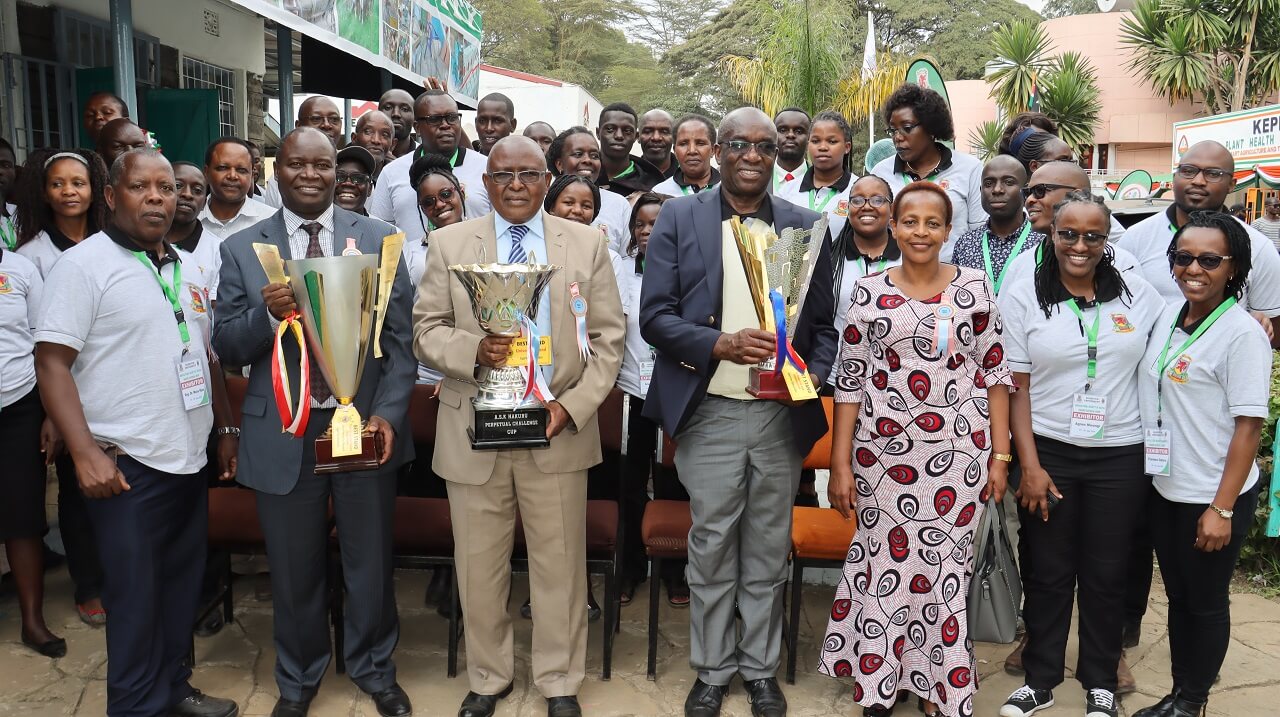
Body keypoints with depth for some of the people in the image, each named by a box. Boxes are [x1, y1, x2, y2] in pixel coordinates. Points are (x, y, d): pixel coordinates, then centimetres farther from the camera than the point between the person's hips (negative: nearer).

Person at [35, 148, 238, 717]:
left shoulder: (183, 269, 12)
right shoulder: (83, 265, -8)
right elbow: (52, 363, -14)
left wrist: (227, 427, 16)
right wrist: (85, 452, -21)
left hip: (189, 458, 7)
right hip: (127, 465, -6)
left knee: (183, 587, 16)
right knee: (136, 598, 3)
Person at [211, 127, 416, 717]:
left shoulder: (379, 239, 2)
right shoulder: (241, 249, 3)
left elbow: (400, 337, -1)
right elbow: (227, 347, 1)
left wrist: (388, 413, -12)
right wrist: (268, 314, -19)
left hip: (365, 423, 0)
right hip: (283, 433, 1)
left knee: (371, 563, 12)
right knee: (294, 569, 14)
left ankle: (375, 669, 36)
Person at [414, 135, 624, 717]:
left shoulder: (586, 244, 4)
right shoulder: (449, 243, 5)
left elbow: (608, 338, 3)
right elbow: (426, 330, 4)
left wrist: (573, 405, -9)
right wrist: (473, 350, -17)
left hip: (558, 430, 0)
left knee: (559, 566, 8)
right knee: (480, 568, 10)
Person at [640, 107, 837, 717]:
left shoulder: (806, 226, 8)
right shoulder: (679, 219, 2)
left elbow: (825, 324, 9)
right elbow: (655, 316, -4)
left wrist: (813, 376, -10)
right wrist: (721, 344, -18)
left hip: (782, 414, 2)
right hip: (710, 413, -1)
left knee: (768, 552, 12)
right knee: (711, 549, 8)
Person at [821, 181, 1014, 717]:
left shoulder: (975, 287, 3)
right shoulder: (869, 292, 1)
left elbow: (995, 373, 5)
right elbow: (850, 382, 1)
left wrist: (1000, 455, 1)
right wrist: (840, 465, -2)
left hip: (959, 453, 0)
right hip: (884, 453, 0)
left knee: (946, 568, 7)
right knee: (885, 565, 7)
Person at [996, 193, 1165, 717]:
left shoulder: (1138, 294, 2)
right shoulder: (1022, 296, -3)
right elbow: (1017, 388, -4)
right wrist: (1029, 465, -7)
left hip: (1120, 457, 1)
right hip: (1049, 452, -1)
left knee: (1106, 574, 11)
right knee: (1048, 572, 8)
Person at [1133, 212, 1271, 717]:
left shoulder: (1242, 333, -16)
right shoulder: (1168, 316, 3)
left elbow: (1248, 427, -16)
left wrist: (1222, 509, -17)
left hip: (1213, 497, -6)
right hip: (1164, 487, 6)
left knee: (1205, 603, 11)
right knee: (1178, 596, 18)